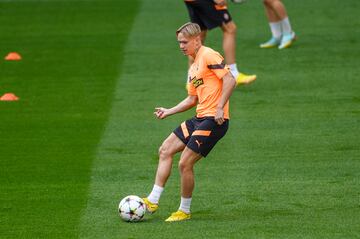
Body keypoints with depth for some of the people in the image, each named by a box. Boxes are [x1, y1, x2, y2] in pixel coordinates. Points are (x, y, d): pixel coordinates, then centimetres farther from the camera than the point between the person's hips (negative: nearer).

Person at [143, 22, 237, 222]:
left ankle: (184, 211, 6)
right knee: (165, 150, 9)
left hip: (213, 120, -10)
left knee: (185, 163, -9)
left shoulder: (208, 56, -10)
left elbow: (230, 80, -18)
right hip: (199, 118, 10)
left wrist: (220, 108, -23)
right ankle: (153, 201, 11)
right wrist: (168, 112, 18)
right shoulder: (193, 67, 20)